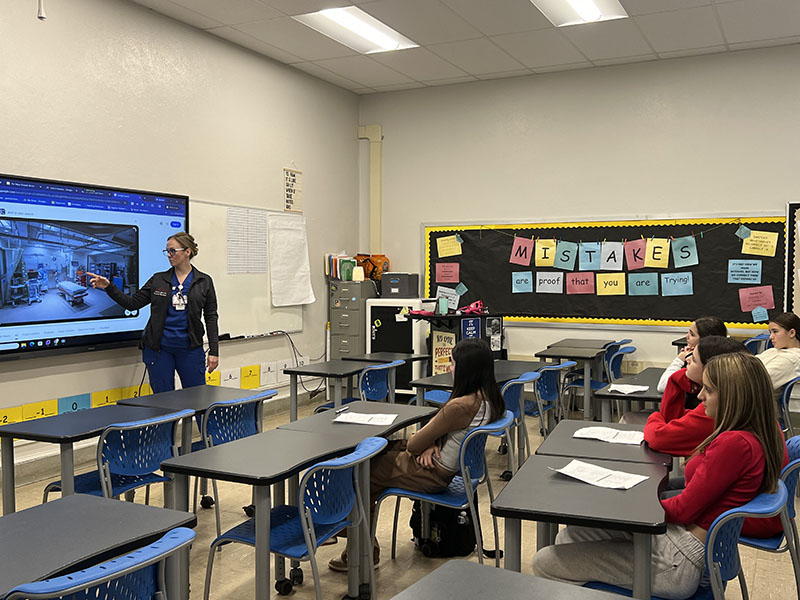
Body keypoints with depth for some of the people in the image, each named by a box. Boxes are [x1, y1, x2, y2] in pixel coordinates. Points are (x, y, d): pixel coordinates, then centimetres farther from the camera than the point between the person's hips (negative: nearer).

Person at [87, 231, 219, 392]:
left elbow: (211, 317, 2)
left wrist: (214, 352, -3)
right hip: (159, 348, 1)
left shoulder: (204, 282, 2)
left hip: (190, 349, -1)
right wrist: (109, 287, -8)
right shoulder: (158, 280, 6)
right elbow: (133, 303, 5)